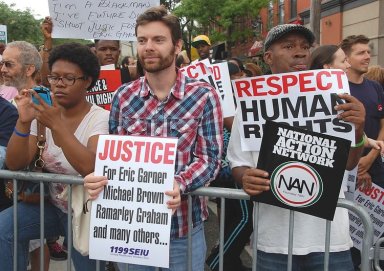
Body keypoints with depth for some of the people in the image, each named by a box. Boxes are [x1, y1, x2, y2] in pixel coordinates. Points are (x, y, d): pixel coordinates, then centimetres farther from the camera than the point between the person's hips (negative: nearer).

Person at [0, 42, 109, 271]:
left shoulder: (100, 118, -15)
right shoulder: (42, 114, -2)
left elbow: (90, 168, -31)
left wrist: (56, 125, -35)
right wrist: (23, 122, -23)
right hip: (52, 206, 4)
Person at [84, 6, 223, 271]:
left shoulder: (204, 96, -7)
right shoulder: (123, 96, 2)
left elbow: (209, 158, -11)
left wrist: (177, 184, -31)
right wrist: (99, 177, -15)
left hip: (183, 226, -2)